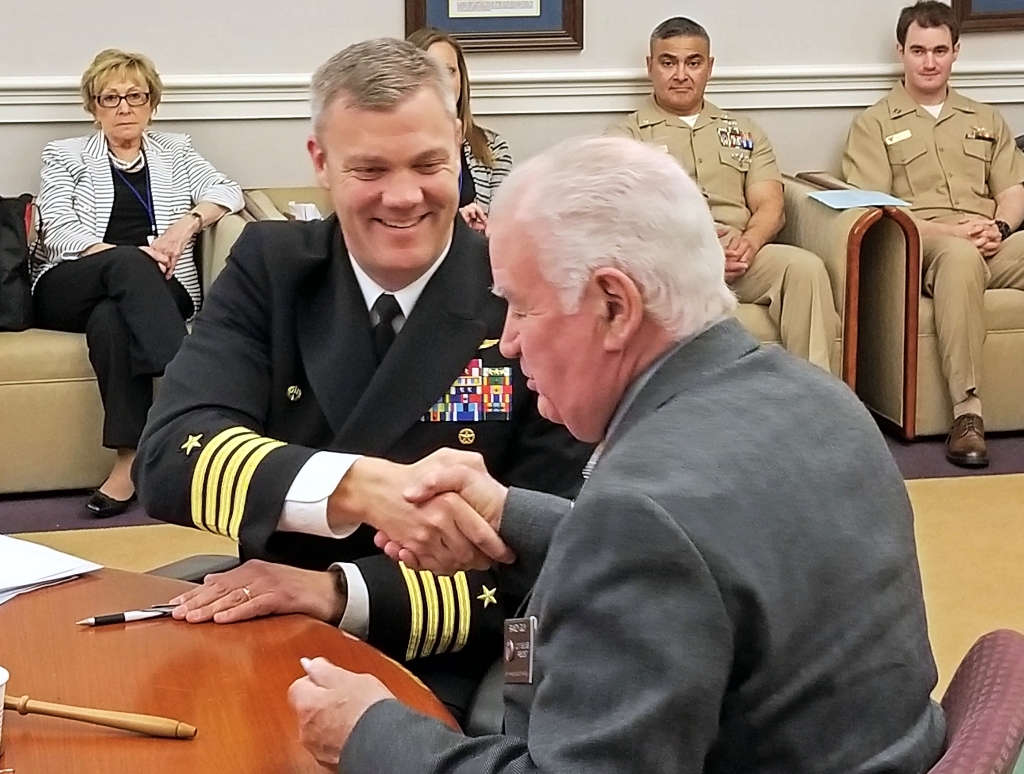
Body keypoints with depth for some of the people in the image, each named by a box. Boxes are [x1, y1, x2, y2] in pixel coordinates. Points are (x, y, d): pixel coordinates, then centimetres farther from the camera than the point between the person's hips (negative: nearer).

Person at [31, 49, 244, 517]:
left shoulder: (174, 152, 24)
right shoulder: (65, 155, 18)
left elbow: (229, 193, 10)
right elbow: (57, 231, 2)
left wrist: (187, 221, -11)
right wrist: (132, 258, -14)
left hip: (159, 288, 1)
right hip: (68, 287, 0)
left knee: (109, 317, -36)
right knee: (129, 262, -36)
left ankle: (133, 459, -44)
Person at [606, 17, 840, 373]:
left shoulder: (745, 131, 27)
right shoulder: (625, 136, 16)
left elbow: (770, 204, 14)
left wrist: (750, 240, -11)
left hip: (741, 255, 3)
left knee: (806, 266, -28)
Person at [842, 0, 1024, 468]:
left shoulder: (985, 119, 29)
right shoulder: (875, 124, 14)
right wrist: (949, 230, -12)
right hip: (919, 247, -4)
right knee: (960, 255, -41)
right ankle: (966, 412, -43)